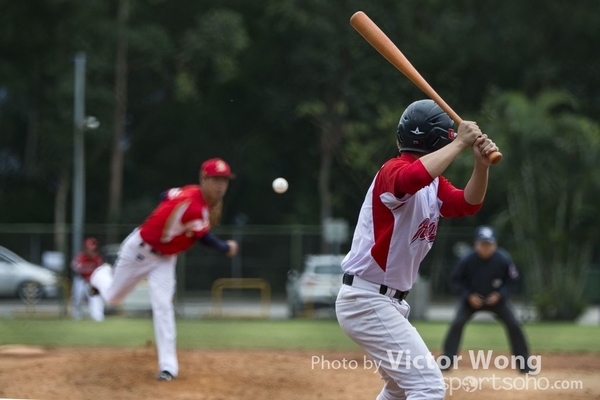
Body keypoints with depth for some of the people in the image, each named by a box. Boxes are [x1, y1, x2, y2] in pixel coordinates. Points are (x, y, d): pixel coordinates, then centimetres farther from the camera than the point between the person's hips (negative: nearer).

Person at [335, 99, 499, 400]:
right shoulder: (394, 170, -18)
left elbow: (468, 204, 6)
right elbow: (414, 178, -41)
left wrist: (482, 164, -11)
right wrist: (460, 144, -32)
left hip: (389, 302, 11)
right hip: (366, 302, -11)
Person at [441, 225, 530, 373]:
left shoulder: (503, 259, -22)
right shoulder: (467, 260, -23)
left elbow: (513, 281, -8)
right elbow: (457, 280, -8)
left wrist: (499, 295, -22)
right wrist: (469, 296, -22)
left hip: (496, 298, 1)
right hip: (472, 298, 0)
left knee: (513, 325, -12)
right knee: (457, 323, -19)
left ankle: (523, 364, 1)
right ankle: (447, 361, -9)